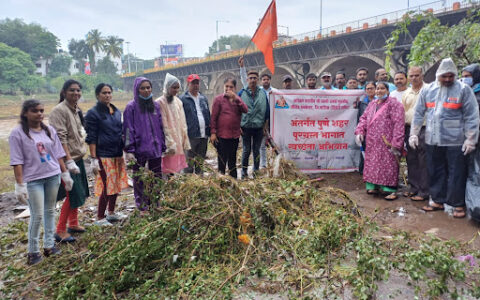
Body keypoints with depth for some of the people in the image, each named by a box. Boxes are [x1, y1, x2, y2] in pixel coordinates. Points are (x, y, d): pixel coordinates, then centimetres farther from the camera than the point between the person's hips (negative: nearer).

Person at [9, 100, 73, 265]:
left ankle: (49, 245, 26)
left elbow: (58, 155, 10)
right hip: (33, 180, -4)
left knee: (50, 211, 13)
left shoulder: (49, 130, 6)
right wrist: (20, 185, -11)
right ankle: (33, 251, 15)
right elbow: (17, 162, -9)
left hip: (53, 176, 5)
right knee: (37, 215, -3)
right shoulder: (18, 133, -7)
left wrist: (65, 174, 10)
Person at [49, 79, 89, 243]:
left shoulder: (77, 110, 11)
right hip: (67, 159, -9)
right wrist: (69, 160, -25)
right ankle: (60, 231, 7)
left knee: (79, 193, 16)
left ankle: (73, 224, 31)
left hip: (78, 158, 9)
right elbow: (61, 138, -21)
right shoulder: (59, 110, -15)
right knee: (73, 195, -6)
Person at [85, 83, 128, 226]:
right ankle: (100, 218, 10)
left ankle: (111, 213, 30)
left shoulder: (116, 111, 13)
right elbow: (91, 138, -10)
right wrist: (93, 159, -14)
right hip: (103, 155, -7)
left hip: (117, 154, 7)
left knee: (116, 184, 13)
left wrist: (123, 152, 17)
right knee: (106, 187, -5)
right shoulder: (93, 113, -7)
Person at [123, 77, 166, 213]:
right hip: (139, 149, -4)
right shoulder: (131, 107, -4)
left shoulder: (155, 105, 9)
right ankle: (142, 208, 17)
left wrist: (163, 147, 10)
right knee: (139, 180, 6)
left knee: (156, 179, 10)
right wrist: (129, 150, -13)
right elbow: (128, 129, -7)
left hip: (155, 148, 4)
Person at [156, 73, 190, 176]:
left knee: (177, 170, 8)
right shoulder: (160, 102, -8)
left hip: (179, 143, 6)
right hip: (168, 144, -6)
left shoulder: (178, 102, 11)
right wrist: (170, 144, -15)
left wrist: (185, 142, 11)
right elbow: (163, 126, -11)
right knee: (169, 172, -6)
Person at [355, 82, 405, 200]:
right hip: (372, 143, 7)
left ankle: (391, 190, 5)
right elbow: (364, 118, 18)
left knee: (388, 165, -4)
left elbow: (398, 124, -13)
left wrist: (396, 144, -19)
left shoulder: (394, 104, -7)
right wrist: (359, 131, 0)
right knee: (372, 164, 11)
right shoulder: (372, 104, 17)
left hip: (386, 143, -7)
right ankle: (374, 186, 23)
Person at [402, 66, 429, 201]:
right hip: (409, 128, 6)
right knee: (411, 160, 12)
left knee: (423, 161, -2)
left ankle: (424, 191, 6)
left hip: (423, 129, -6)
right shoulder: (407, 92, 15)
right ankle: (413, 187, 24)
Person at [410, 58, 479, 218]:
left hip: (455, 141, -4)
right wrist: (414, 134, 7)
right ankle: (438, 201, 28)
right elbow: (418, 114, 11)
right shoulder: (427, 90, 7)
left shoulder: (463, 89, -4)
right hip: (432, 140, 4)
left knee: (456, 174, 3)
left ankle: (458, 204, 17)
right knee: (435, 173, 13)